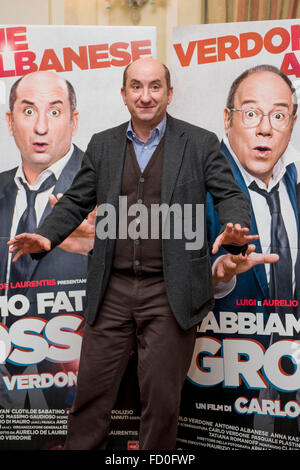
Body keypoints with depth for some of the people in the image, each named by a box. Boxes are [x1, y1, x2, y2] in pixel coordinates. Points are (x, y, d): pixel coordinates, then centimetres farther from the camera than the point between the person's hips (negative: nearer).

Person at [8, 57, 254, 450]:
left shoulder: (201, 143, 3)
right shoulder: (102, 145, 11)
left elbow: (230, 195, 0)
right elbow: (76, 201, 13)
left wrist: (235, 229, -21)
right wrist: (46, 236, -3)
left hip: (170, 294, -2)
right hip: (112, 291, 3)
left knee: (162, 395, 8)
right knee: (92, 389, 10)